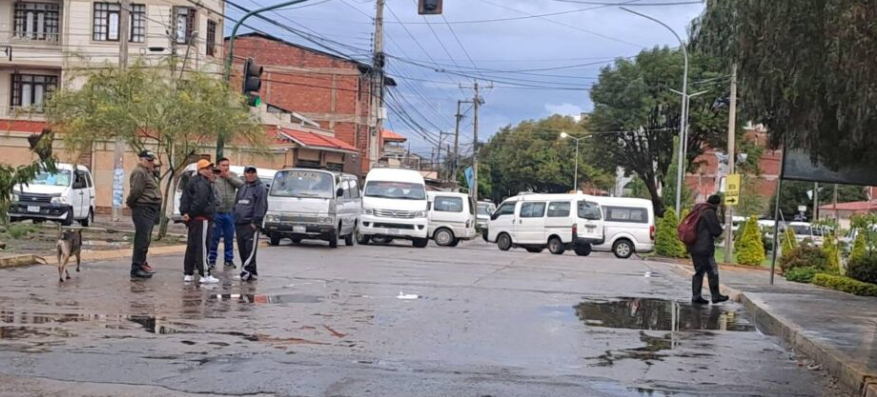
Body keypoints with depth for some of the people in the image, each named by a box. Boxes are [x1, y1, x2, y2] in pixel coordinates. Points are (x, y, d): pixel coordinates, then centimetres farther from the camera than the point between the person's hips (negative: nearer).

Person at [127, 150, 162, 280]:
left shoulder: (147, 172, 21)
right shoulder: (139, 172, -14)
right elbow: (136, 191, -19)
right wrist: (130, 202, -5)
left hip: (150, 210, 11)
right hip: (143, 210, -11)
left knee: (145, 240, 20)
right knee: (142, 239, -11)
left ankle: (141, 263, 32)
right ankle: (136, 270, -10)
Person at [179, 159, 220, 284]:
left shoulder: (193, 182, 20)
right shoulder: (202, 183, -14)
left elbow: (184, 200, 20)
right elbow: (200, 201, -25)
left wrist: (185, 213, 10)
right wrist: (191, 214, -16)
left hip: (193, 219, 10)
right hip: (202, 219, -10)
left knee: (192, 247, 13)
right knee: (202, 247, -9)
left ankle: (188, 274, 17)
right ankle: (205, 275, -9)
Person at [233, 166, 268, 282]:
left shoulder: (260, 188, -2)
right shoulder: (242, 188, 21)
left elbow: (261, 207, -10)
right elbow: (236, 204, 24)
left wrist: (255, 222, -16)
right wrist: (235, 218, 12)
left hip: (251, 225, -7)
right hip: (239, 224, 7)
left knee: (250, 250, -13)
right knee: (242, 250, 7)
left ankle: (247, 271, -16)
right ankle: (248, 272, 13)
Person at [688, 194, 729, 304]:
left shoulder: (698, 210, 14)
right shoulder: (710, 212, -13)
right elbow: (717, 231, -12)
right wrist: (719, 225, 8)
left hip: (694, 247, 9)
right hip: (704, 248, -9)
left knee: (699, 271, 12)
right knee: (712, 271, 1)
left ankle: (696, 296, 11)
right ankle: (715, 296, 5)